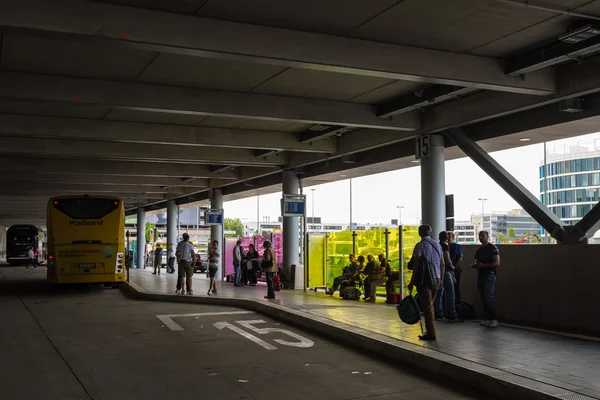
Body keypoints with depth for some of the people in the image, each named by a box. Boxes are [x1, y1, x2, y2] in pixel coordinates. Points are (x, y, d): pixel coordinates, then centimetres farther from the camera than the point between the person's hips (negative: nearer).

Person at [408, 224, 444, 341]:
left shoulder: (420, 246, -9)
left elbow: (417, 265, -13)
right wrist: (441, 279, 19)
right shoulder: (437, 245, 10)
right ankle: (430, 330, 20)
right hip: (436, 279, 6)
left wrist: (412, 282, -9)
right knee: (430, 305, 16)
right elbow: (442, 264, 11)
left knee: (427, 306, -3)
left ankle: (431, 333, -3)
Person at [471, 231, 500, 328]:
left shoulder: (492, 248, -4)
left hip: (489, 274, -7)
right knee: (483, 297, 6)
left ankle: (494, 319, -15)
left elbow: (497, 262, -12)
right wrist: (474, 265, 2)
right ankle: (488, 318, 11)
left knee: (488, 296, -17)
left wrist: (483, 265, -16)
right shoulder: (479, 250, 18)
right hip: (480, 275, 8)